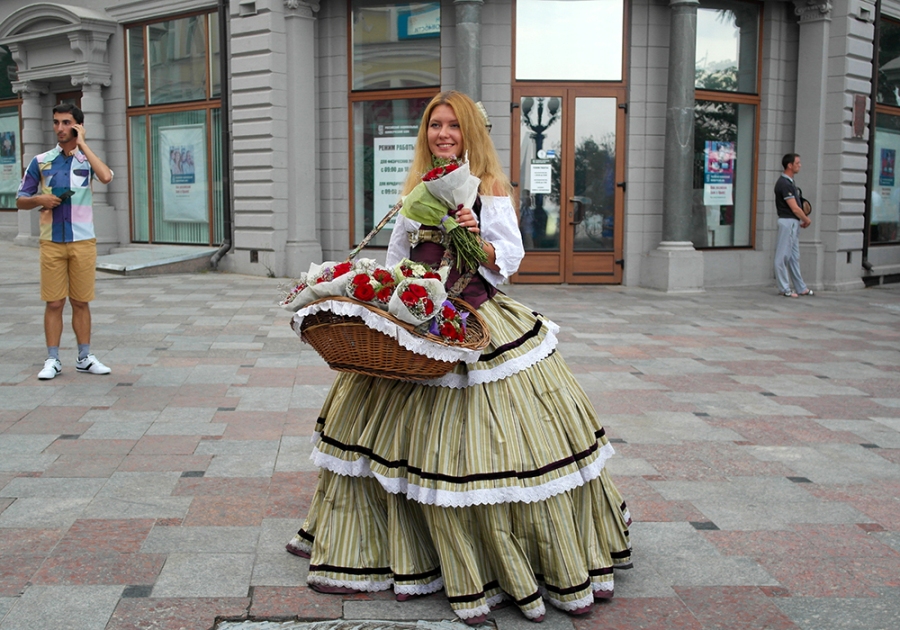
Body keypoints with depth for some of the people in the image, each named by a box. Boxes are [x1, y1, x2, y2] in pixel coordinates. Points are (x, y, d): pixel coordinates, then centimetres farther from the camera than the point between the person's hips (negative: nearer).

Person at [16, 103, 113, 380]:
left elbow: (106, 177, -20)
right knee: (54, 303, 2)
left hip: (83, 241, -1)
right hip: (52, 242, 1)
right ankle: (52, 360, 9)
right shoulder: (41, 161, 7)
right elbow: (20, 201, 11)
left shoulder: (87, 159, 4)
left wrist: (82, 144, -12)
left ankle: (84, 358, 15)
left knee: (81, 302, 6)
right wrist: (39, 200, -10)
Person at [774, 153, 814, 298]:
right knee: (783, 256, -3)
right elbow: (794, 208, -18)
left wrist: (803, 219, 5)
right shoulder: (784, 184, -18)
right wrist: (806, 219, -4)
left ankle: (800, 287, 21)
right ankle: (785, 289, 2)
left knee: (794, 257, 14)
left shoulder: (789, 182, 14)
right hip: (787, 222, -11)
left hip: (794, 222, 11)